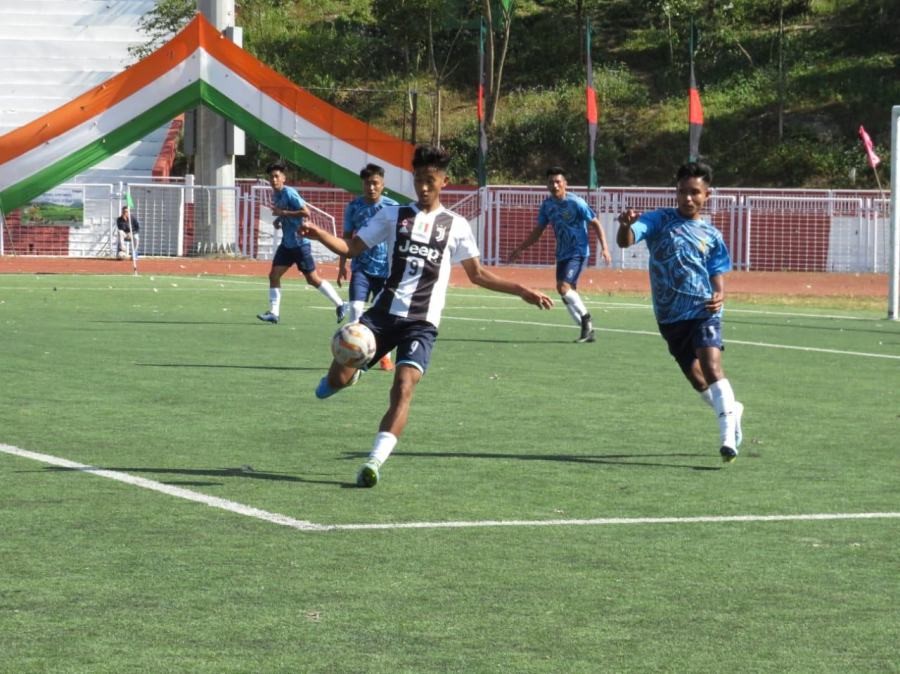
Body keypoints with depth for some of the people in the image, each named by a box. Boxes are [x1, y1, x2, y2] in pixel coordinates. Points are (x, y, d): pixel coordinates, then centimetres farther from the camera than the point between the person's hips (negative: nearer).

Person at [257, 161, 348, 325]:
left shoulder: (289, 193, -16)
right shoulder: (275, 196, 9)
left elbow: (306, 212, -24)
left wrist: (283, 213, -24)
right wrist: (278, 219, 5)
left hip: (300, 242, -8)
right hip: (286, 243, 8)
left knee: (312, 279, -3)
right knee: (273, 275, 0)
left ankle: (340, 305, 9)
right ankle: (273, 313, 3)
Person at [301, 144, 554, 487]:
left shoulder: (456, 226, 9)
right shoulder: (393, 215, 9)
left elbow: (477, 274, 16)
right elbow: (352, 248, 6)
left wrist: (521, 291, 8)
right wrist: (318, 234, -12)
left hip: (422, 323, -1)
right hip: (384, 313, 1)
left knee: (403, 388, -22)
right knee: (337, 379, -9)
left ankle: (374, 462, -23)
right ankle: (349, 375, 31)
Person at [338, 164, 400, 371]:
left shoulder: (392, 207, -4)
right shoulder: (354, 207, 0)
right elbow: (347, 238, 10)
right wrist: (342, 264, 7)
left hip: (386, 268, 0)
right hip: (361, 267, 0)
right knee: (356, 308, -16)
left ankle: (385, 356, 23)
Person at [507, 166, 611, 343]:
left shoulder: (576, 203, -14)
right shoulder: (547, 205, 4)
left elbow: (596, 224, -9)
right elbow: (538, 231, 15)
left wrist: (604, 247, -19)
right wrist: (520, 249, 10)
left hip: (578, 253, -7)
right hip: (562, 254, 7)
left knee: (564, 286, -21)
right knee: (568, 292, 5)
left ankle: (585, 318, -4)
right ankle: (587, 330, 14)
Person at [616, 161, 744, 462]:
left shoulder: (711, 235, 7)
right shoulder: (659, 220, 1)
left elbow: (718, 276, 11)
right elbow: (626, 241, -15)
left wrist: (719, 295, -12)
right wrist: (625, 225, -39)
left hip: (703, 310, -1)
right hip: (670, 315, 2)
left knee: (711, 366, -22)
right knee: (697, 379, 10)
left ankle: (728, 438, -23)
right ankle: (730, 409, 39)